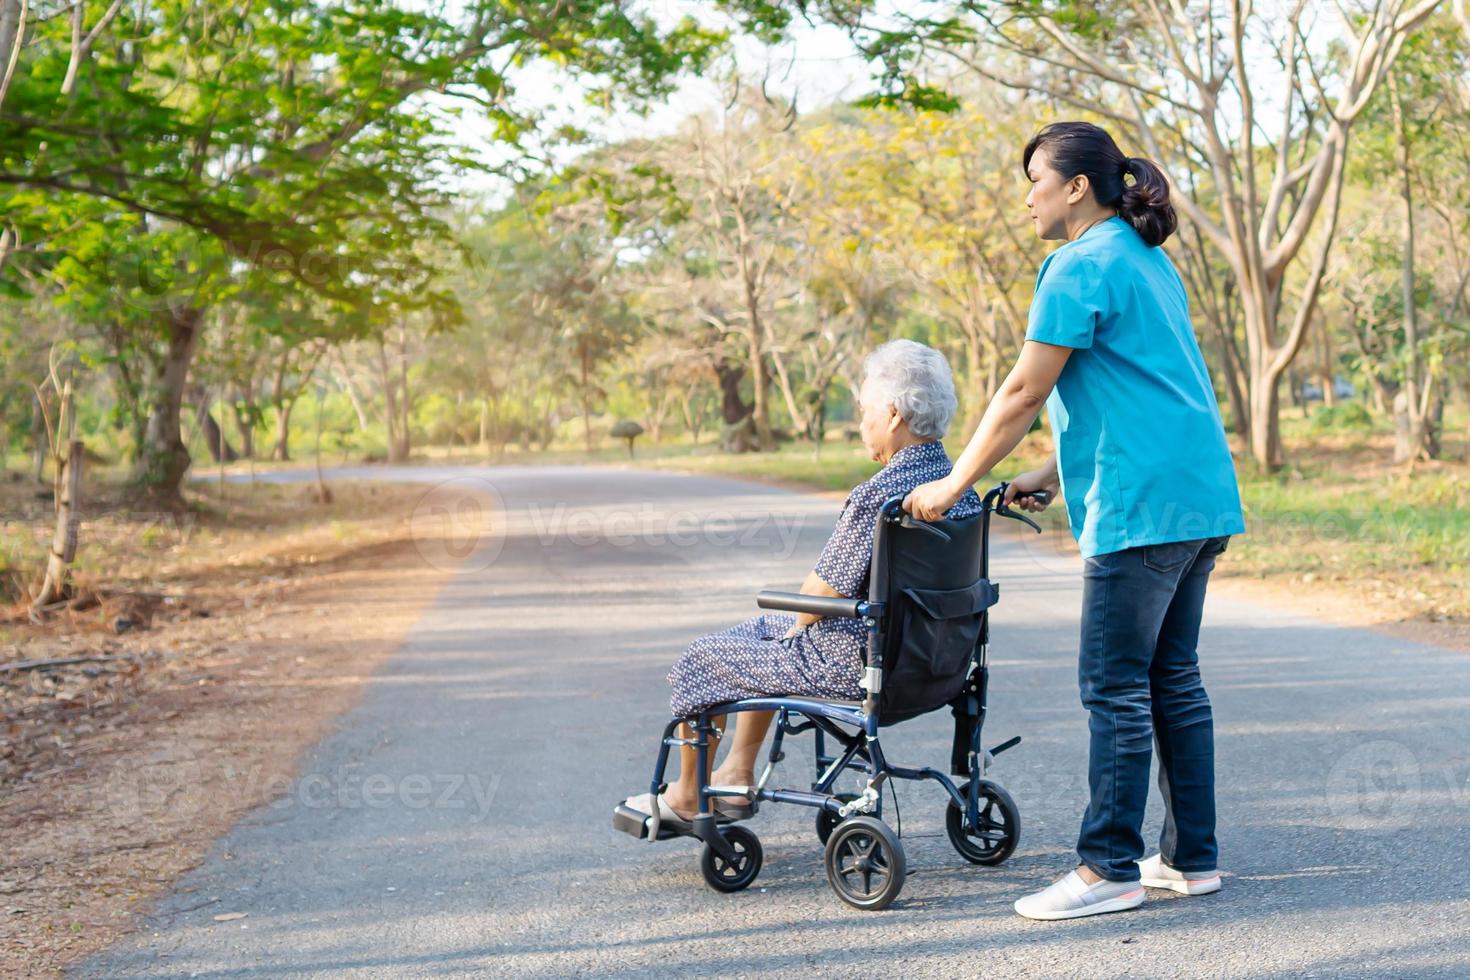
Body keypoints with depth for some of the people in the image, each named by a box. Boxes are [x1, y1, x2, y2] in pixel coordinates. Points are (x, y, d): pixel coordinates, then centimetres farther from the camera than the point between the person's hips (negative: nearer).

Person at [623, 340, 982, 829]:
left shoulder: (875, 496, -28)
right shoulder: (963, 487, 1)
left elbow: (821, 595, -22)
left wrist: (799, 625, 2)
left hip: (850, 663, -9)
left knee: (702, 657, 12)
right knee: (761, 630, 30)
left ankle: (686, 799, 29)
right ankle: (737, 777, 36)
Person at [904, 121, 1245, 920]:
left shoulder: (1081, 268, -10)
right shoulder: (1150, 263, 20)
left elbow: (1024, 393, -11)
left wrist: (954, 485, -3)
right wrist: (1054, 475, 24)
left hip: (1142, 503, -10)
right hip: (1199, 495, 10)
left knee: (1115, 687, -4)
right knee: (1173, 678, 13)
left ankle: (1109, 869, 1)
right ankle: (1192, 857, 19)